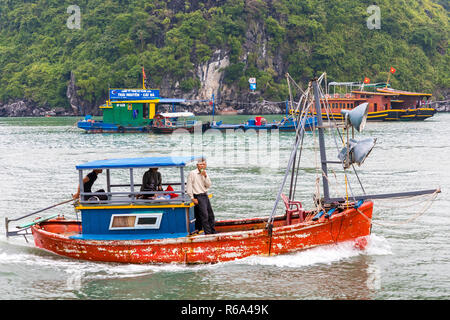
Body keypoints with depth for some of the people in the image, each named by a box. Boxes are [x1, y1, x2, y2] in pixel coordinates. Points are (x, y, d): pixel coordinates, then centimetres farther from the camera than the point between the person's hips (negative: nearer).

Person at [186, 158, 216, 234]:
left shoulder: (205, 174, 12)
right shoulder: (192, 173, -8)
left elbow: (208, 185, 2)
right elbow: (189, 187, -10)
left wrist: (205, 176, -11)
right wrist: (192, 198, -14)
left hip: (205, 196, 8)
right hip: (198, 197, -7)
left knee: (211, 215, 12)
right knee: (204, 215, -12)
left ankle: (213, 232, 23)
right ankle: (208, 233, -8)